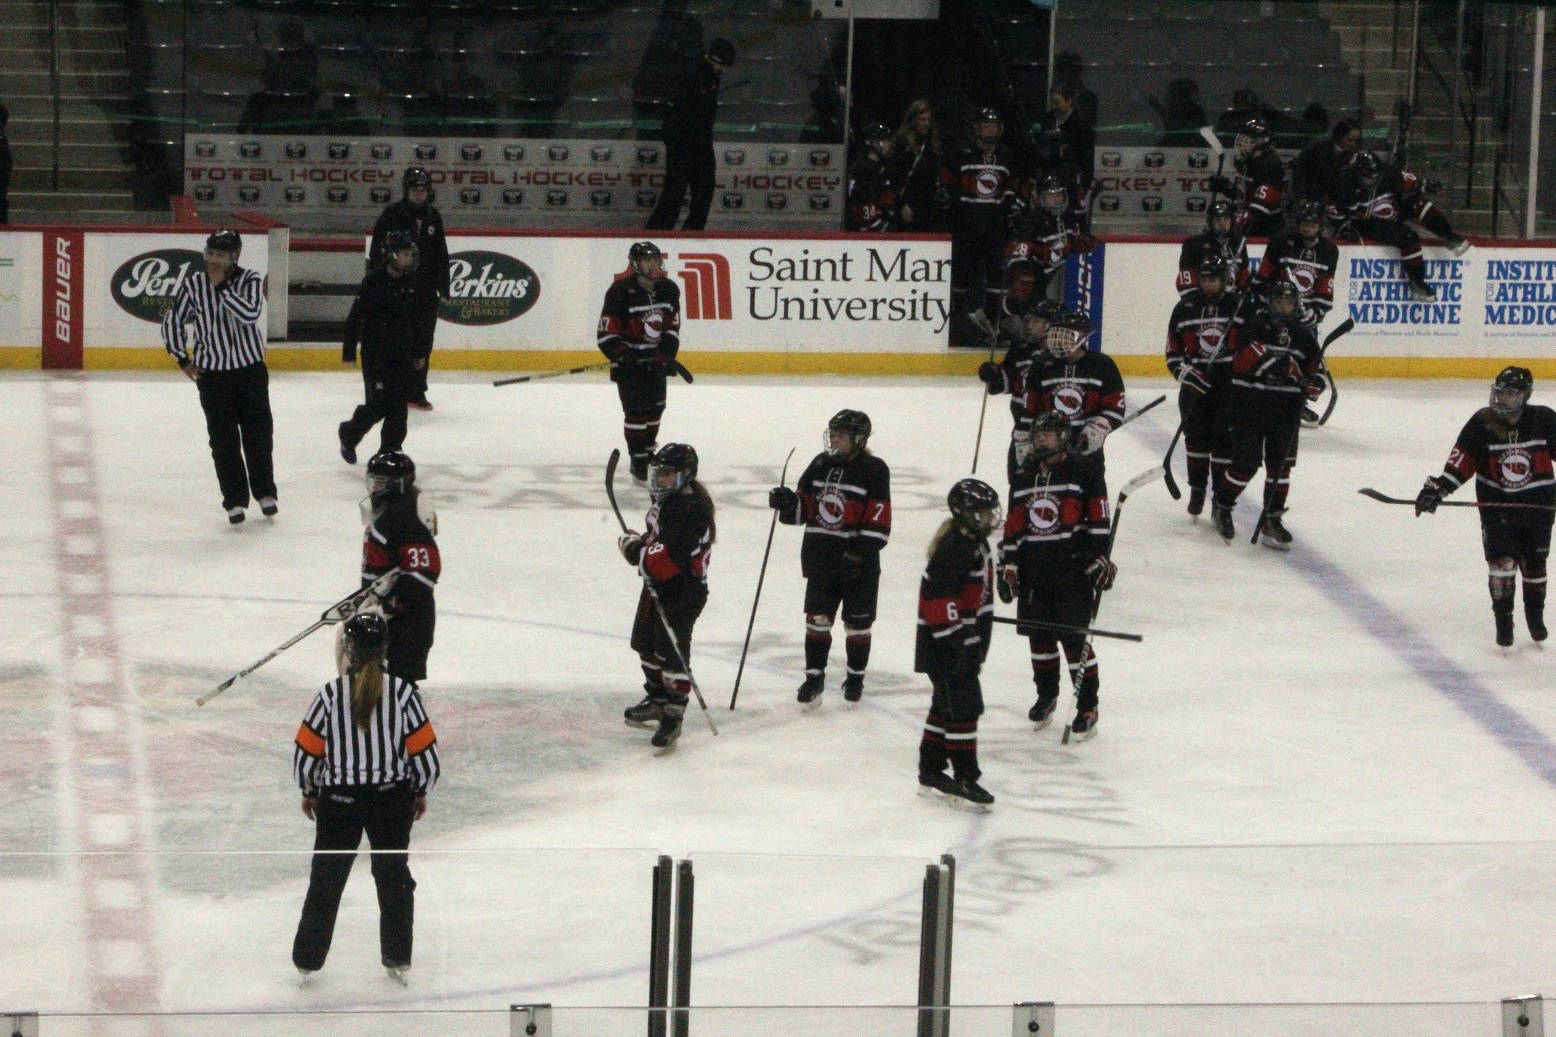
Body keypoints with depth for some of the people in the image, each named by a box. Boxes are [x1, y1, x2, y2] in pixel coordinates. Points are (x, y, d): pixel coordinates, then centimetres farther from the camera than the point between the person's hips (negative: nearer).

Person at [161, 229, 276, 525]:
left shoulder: (250, 281, -7)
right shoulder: (194, 285, -4)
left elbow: (250, 313, -25)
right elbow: (172, 321, 6)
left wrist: (222, 286, -24)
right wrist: (183, 359, 3)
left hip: (250, 369, 0)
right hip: (212, 374, 0)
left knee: (258, 432, 7)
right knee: (223, 439, 0)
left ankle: (264, 491, 24)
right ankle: (235, 500, 8)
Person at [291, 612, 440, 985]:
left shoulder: (332, 694, -13)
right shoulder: (402, 691, -10)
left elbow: (306, 751, -7)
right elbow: (425, 751, -6)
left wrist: (310, 791, 11)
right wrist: (420, 792, 11)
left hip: (339, 800, -1)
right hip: (392, 799, 1)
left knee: (327, 879, 12)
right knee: (393, 876, 16)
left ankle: (307, 960, 18)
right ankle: (398, 960, 21)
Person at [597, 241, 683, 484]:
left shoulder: (669, 289, -1)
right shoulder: (620, 292, -18)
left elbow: (672, 326, 7)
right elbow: (606, 334, -16)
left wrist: (666, 354, -5)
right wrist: (621, 355, -27)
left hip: (655, 358, 6)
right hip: (629, 359, -6)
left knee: (655, 407, 14)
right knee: (636, 410, -10)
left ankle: (648, 450, 33)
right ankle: (639, 462, -4)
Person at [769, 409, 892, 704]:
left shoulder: (874, 470, -9)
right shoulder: (820, 464, 8)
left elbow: (878, 522, -13)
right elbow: (803, 507, 12)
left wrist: (860, 553, -22)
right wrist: (787, 501, -10)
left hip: (858, 559, -4)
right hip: (820, 556, 4)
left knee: (857, 621, 6)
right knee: (817, 616, 3)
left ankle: (856, 676, 21)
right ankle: (814, 675, 11)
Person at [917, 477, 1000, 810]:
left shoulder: (977, 543, 12)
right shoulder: (952, 548, -21)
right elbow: (939, 598, -26)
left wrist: (979, 640, 22)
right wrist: (957, 641, -25)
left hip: (964, 639, 11)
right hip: (943, 642, -11)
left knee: (946, 705, 17)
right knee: (963, 706, -11)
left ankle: (931, 773, 27)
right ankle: (964, 780, -8)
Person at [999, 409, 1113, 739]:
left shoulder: (1084, 474, -4)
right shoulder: (1023, 478, 13)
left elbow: (1098, 522, -5)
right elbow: (1013, 526, 16)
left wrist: (1099, 559, -11)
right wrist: (1008, 566, 12)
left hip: (1073, 567, -6)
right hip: (1033, 570, 6)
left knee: (1075, 636, -8)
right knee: (1038, 635, 12)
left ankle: (1087, 706, 0)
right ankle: (1046, 694, 30)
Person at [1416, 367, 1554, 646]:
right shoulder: (1482, 422, -12)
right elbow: (1462, 460, -12)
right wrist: (1438, 488, -21)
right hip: (1496, 505, -1)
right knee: (1502, 562, -11)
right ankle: (1503, 621, 1)